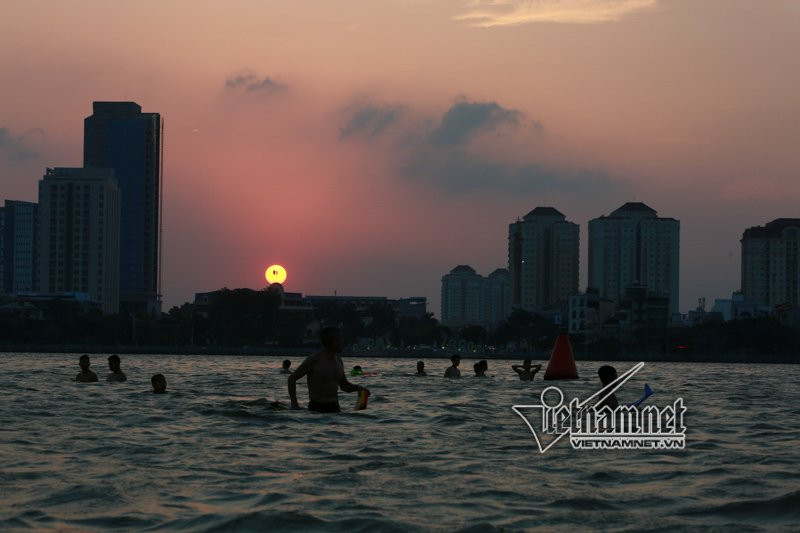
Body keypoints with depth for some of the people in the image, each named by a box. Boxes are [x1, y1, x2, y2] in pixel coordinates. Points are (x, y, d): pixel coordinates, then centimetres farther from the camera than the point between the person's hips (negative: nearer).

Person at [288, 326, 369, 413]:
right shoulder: (313, 360, -10)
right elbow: (292, 379, -5)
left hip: (334, 408, 6)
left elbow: (344, 386, 21)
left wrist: (357, 387, -1)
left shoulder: (338, 361, 10)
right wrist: (294, 404, -12)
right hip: (316, 409, -6)